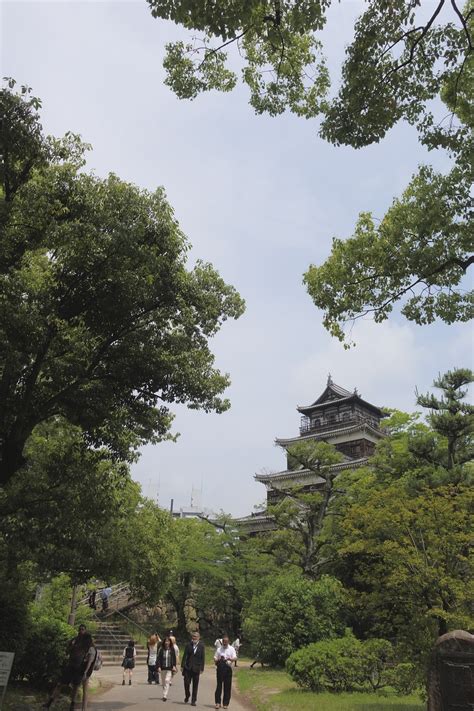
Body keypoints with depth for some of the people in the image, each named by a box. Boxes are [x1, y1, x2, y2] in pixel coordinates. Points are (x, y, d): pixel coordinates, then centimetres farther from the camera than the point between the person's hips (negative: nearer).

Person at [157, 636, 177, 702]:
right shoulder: (161, 649, -2)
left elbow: (174, 658, 3)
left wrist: (174, 666, -7)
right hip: (162, 668, 2)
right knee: (163, 682, 11)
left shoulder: (172, 649, -1)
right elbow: (158, 658, -2)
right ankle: (165, 695, 27)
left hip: (169, 668, -2)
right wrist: (158, 667, -10)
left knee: (167, 681, -13)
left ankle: (165, 696, -12)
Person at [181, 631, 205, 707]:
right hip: (188, 667, 1)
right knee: (186, 682, 1)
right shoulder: (188, 645, 0)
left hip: (196, 668, -1)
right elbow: (185, 655, 1)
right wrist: (182, 666, -4)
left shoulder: (201, 646, -2)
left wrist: (202, 668, -4)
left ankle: (193, 700, 16)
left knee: (195, 685, 5)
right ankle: (187, 696, 27)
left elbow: (203, 658, 0)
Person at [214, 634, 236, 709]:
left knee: (227, 686, 3)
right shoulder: (219, 649, 10)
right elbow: (215, 659, 12)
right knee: (219, 685, 1)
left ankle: (225, 703, 13)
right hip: (220, 668, 1)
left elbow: (235, 658, -5)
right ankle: (218, 702, 10)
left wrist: (229, 659, -25)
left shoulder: (231, 649, 5)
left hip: (228, 668, -1)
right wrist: (217, 661, -11)